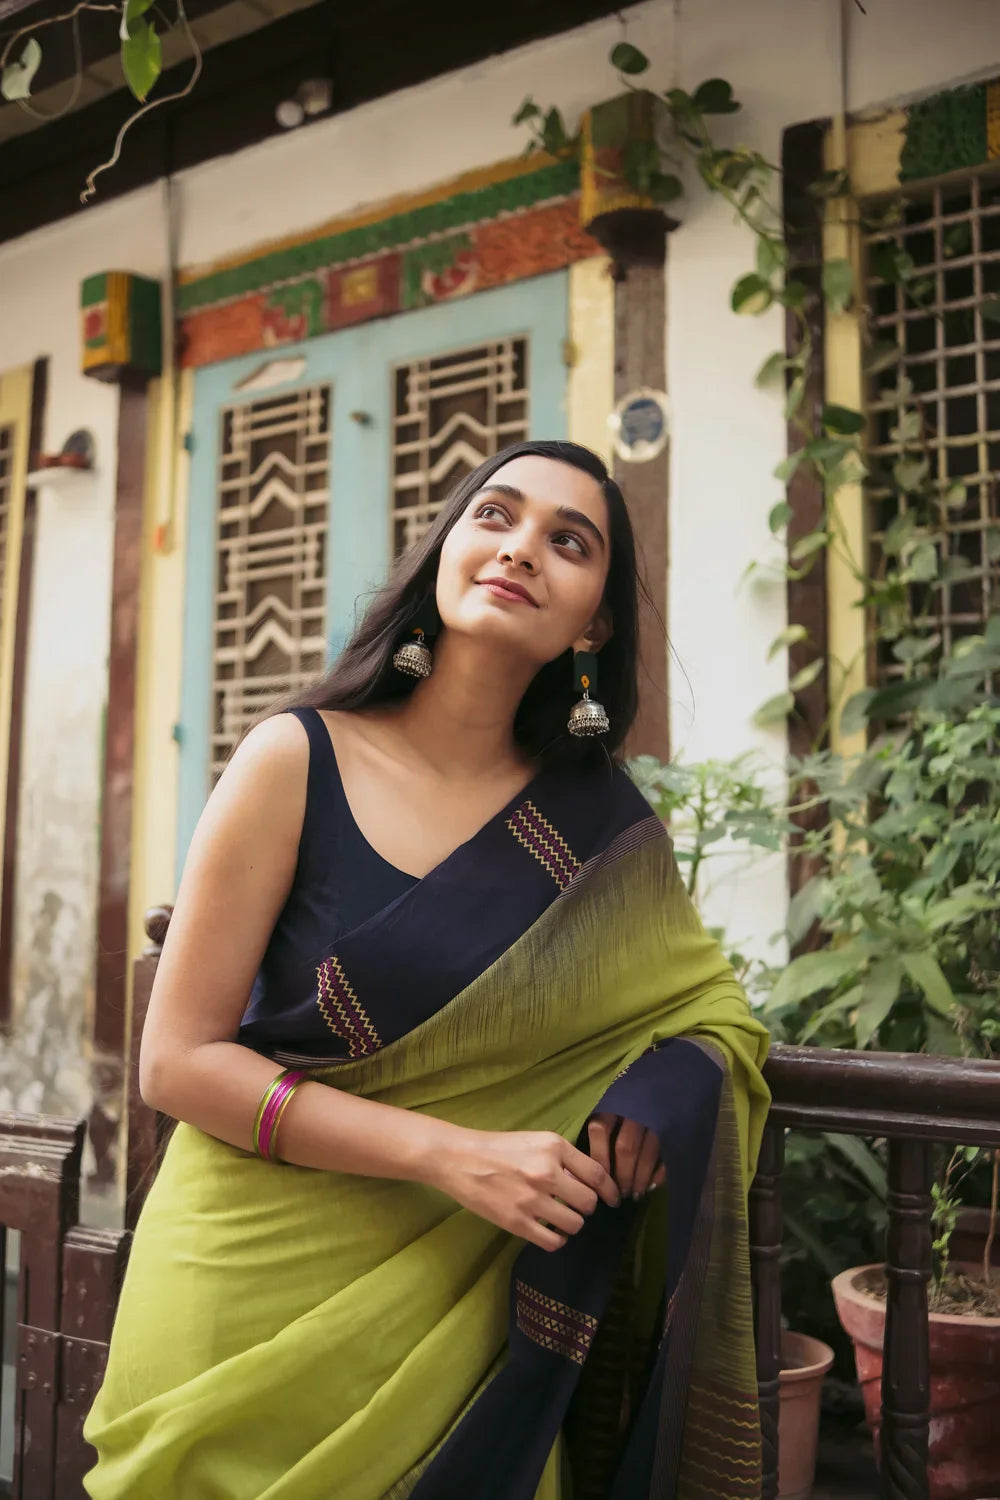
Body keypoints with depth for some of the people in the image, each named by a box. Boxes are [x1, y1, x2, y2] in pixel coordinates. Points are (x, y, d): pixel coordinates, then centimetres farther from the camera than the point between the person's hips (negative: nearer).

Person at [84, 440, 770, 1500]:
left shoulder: (600, 821, -1)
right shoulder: (300, 759, -11)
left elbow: (716, 1010, 8)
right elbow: (177, 1062, -12)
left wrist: (666, 1089, -17)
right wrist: (451, 1155, -23)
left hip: (464, 1320, 3)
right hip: (264, 1290, -2)